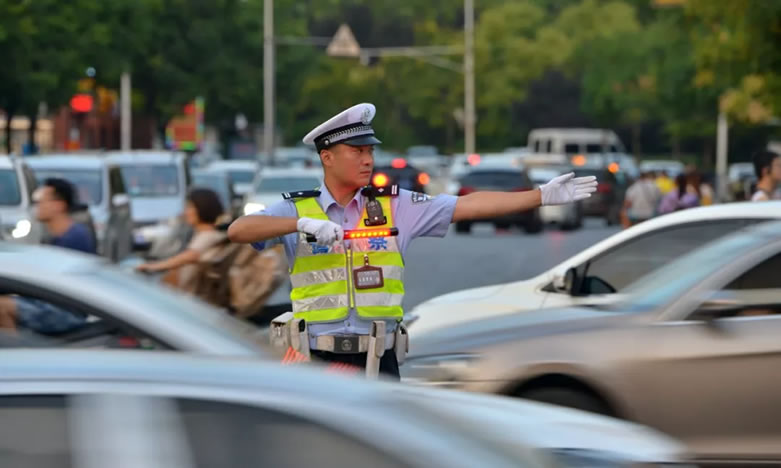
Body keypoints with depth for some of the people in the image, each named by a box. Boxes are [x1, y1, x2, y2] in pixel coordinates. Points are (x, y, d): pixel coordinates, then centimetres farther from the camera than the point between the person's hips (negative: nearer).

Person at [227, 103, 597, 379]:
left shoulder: (395, 206, 5)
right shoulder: (296, 209, 0)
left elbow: (468, 206, 1)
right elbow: (238, 230, -14)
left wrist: (543, 195, -5)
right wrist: (301, 223, -28)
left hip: (378, 361, 2)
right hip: (318, 362, -2)